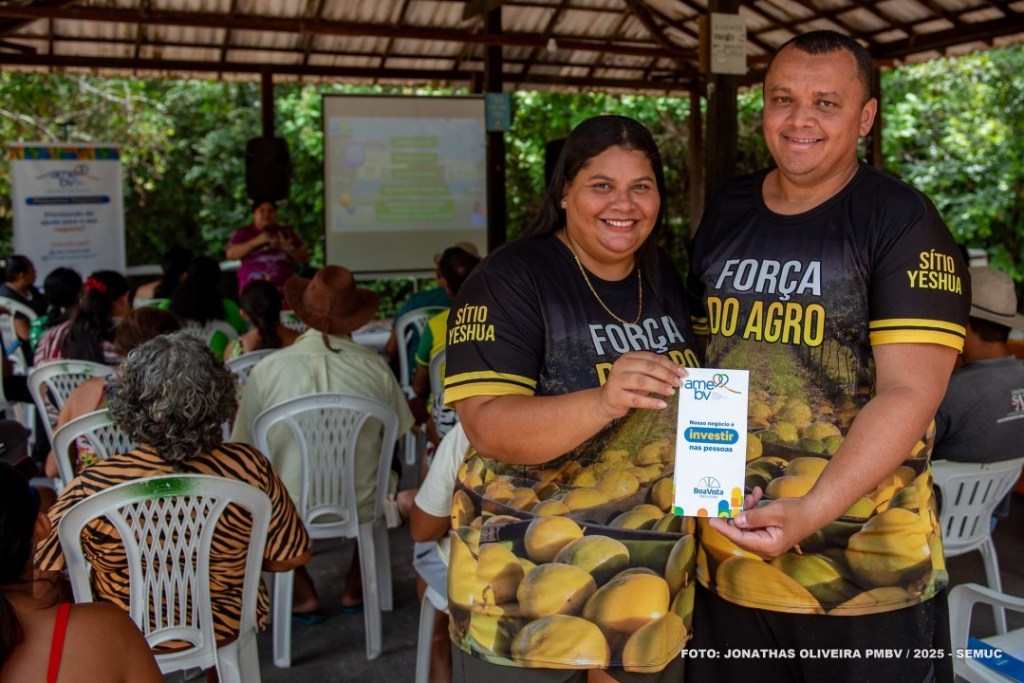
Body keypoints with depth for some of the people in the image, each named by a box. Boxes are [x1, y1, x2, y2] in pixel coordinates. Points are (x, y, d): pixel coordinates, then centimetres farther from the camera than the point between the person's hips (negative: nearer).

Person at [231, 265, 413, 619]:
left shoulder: (268, 369, -13)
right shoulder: (375, 366, -11)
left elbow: (243, 448, -3)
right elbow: (400, 431, 5)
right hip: (361, 508, 1)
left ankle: (303, 595, 24)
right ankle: (355, 590, 34)